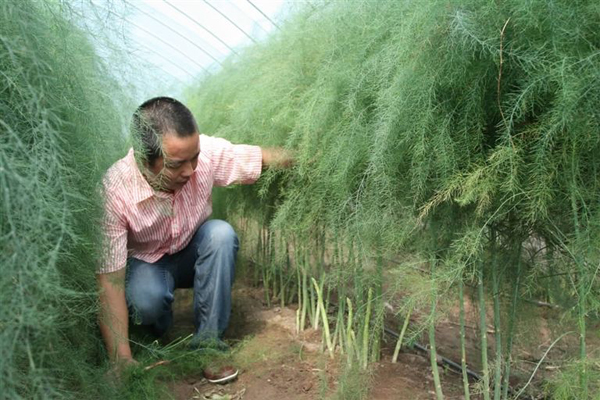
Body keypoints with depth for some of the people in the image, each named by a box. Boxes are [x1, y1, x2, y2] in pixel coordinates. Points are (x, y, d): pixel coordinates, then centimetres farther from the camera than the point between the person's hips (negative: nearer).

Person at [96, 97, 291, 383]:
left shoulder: (204, 152, -27)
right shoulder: (113, 193, -34)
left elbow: (264, 158, -13)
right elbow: (109, 281, -32)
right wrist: (122, 360, -37)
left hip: (193, 254, 3)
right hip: (144, 263, -2)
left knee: (221, 233, -30)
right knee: (145, 299, -35)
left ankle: (207, 341, -16)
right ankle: (160, 329, 3)